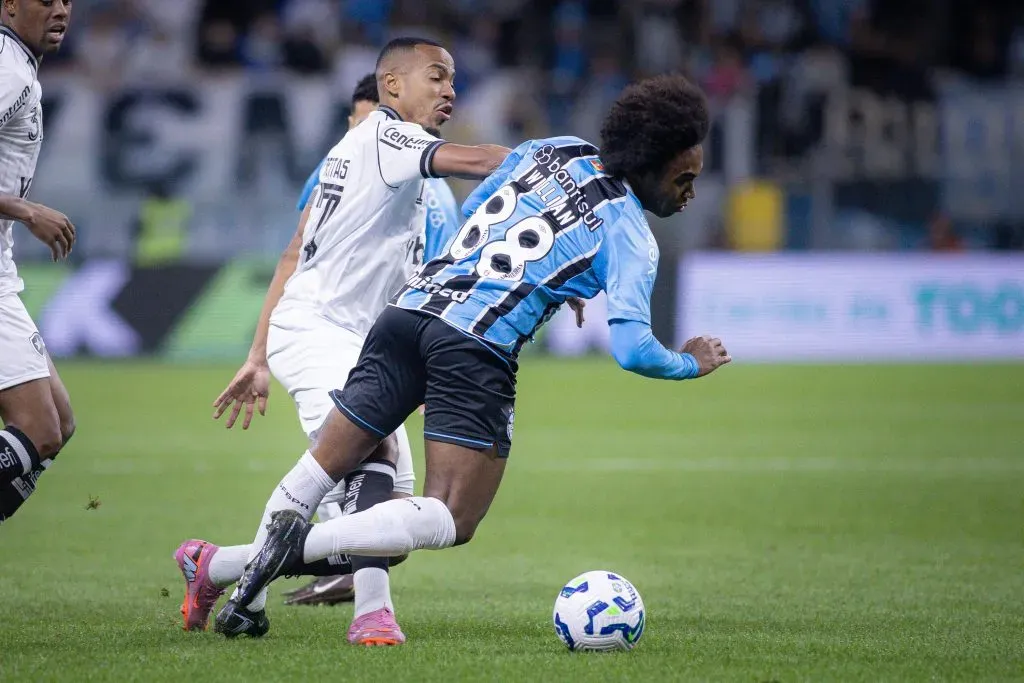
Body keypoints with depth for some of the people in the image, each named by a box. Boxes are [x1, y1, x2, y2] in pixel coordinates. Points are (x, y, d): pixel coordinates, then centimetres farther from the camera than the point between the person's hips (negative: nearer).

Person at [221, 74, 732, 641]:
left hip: (407, 310, 7)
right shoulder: (629, 237, 0)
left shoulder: (552, 150, 19)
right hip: (478, 347, -7)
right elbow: (632, 349, -10)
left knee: (322, 470, 14)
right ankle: (304, 545, -23)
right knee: (452, 520, -7)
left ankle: (241, 593, -1)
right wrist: (691, 365, 10)